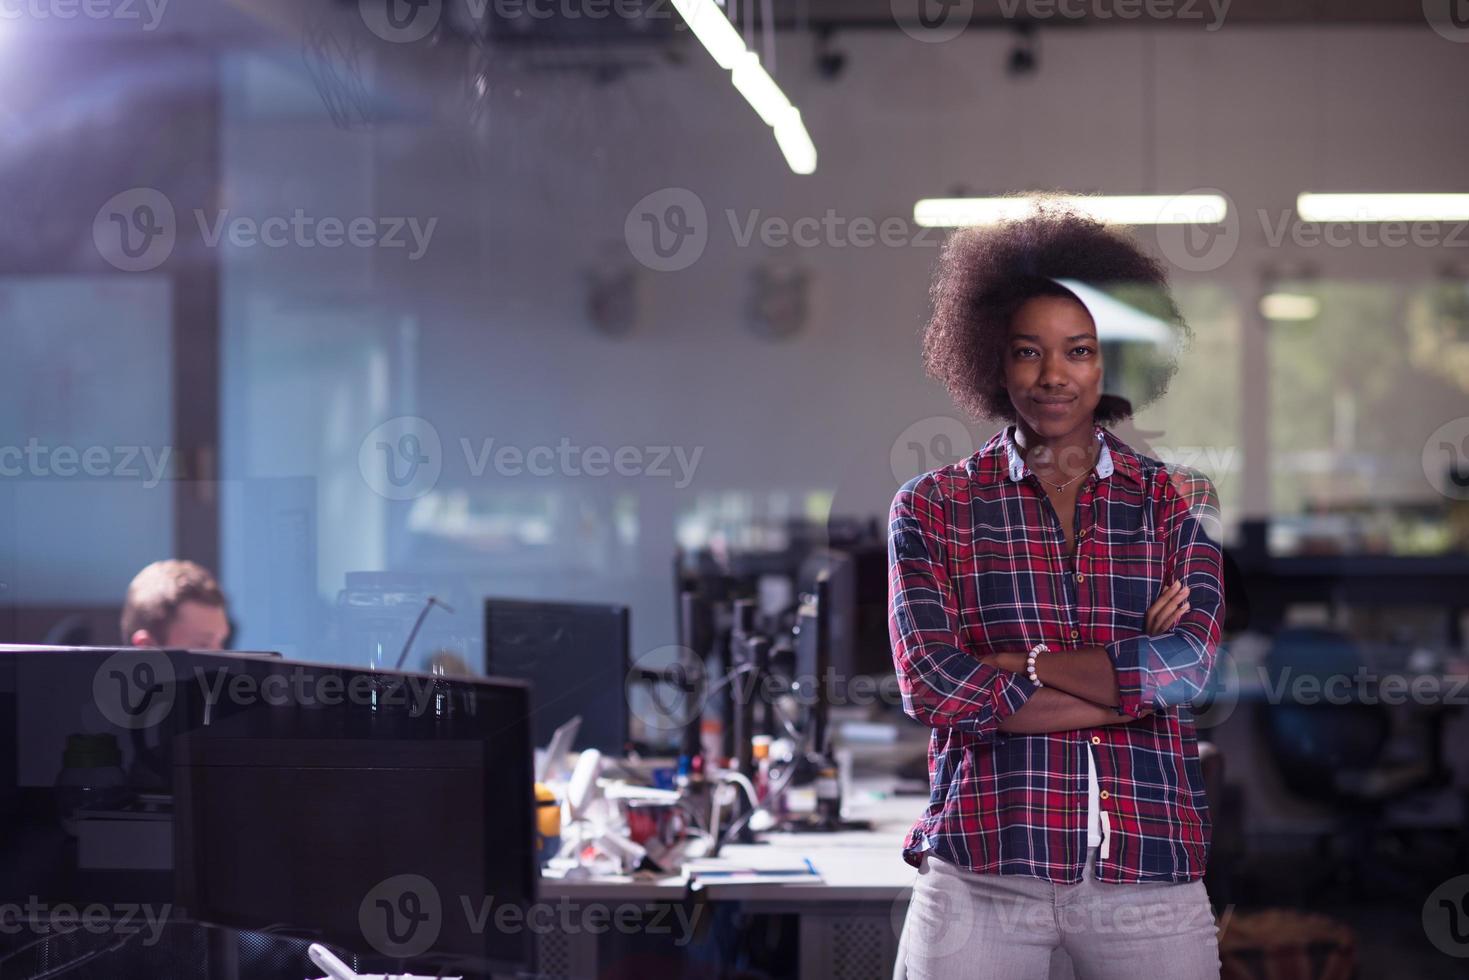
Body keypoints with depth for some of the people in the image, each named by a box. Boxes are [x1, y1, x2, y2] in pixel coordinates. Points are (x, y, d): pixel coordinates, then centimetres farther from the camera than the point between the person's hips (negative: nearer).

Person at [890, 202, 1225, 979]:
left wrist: (1010, 663, -8)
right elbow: (931, 687, -7)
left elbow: (1190, 665, -6)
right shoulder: (932, 507, 6)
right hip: (979, 871, -1)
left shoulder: (1178, 501, 9)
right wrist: (1133, 680, -8)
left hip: (1151, 874, 1)